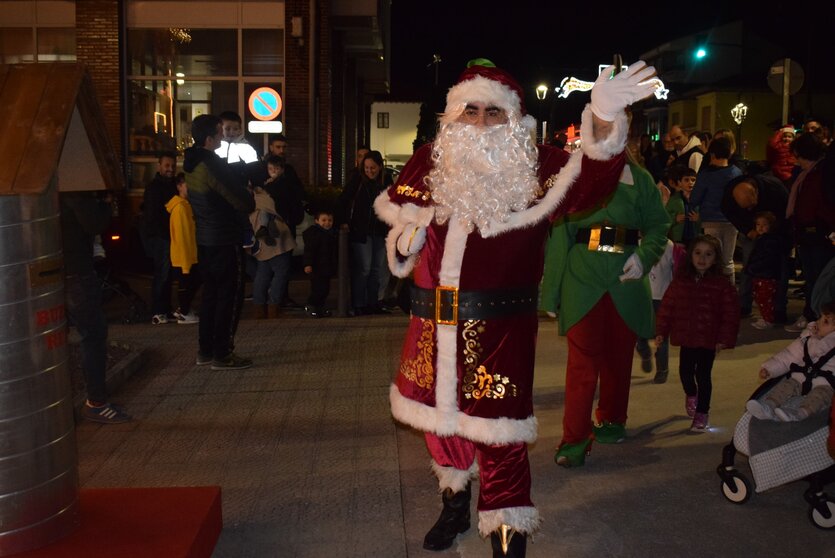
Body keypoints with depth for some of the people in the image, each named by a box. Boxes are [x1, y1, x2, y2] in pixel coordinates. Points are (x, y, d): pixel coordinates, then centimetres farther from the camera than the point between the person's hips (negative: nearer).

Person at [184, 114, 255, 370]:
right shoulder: (212, 166, -21)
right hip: (225, 241, -9)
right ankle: (222, 354, 4)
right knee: (230, 296, 0)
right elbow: (244, 203, -21)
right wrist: (250, 203, 1)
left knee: (211, 293, 16)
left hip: (204, 240, 9)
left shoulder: (192, 163, 7)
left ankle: (206, 350, 22)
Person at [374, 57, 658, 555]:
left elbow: (588, 181, -26)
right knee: (439, 416, 21)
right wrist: (408, 231, -4)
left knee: (498, 437, -3)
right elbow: (394, 207, 19)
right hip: (433, 323, 5)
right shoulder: (429, 164, 3)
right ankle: (455, 504, 47)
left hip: (500, 326, -5)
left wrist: (604, 123, -44)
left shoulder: (536, 168, -8)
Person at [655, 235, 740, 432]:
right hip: (686, 337, 3)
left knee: (703, 375, 3)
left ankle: (702, 413, 19)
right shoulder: (680, 280, -1)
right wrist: (661, 331, 2)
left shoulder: (722, 284, -9)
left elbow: (730, 314, -8)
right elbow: (667, 305, 3)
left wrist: (725, 338, -11)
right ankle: (691, 395, 44)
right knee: (685, 371, 10)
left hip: (709, 340, -3)